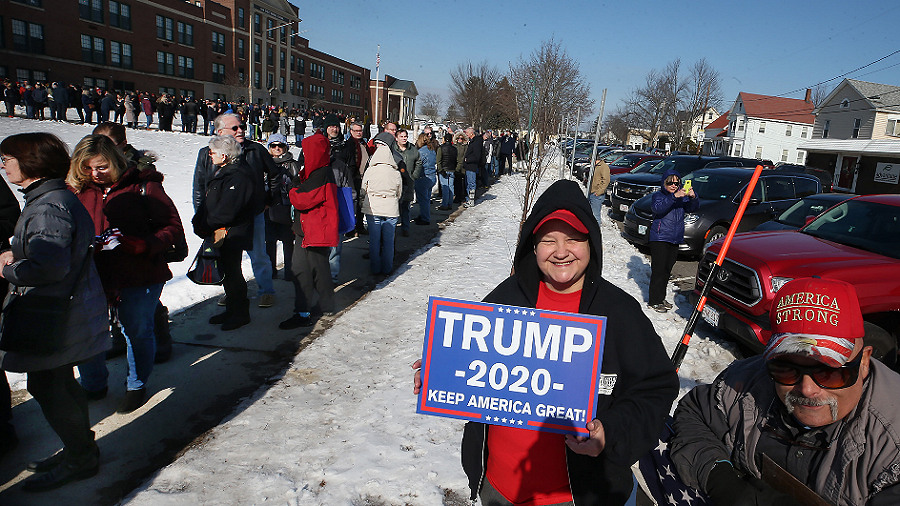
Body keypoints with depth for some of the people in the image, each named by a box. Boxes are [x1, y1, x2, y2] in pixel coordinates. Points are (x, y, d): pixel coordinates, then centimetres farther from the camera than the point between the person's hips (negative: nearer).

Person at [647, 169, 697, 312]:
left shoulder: (682, 197, 12)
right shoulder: (658, 195, -4)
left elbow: (692, 208, -3)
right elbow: (658, 208, -25)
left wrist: (693, 197, -23)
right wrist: (674, 197, -36)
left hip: (675, 239, 6)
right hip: (659, 239, -6)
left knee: (667, 270, 12)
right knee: (658, 269, -6)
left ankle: (661, 298, 24)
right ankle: (654, 301, 1)